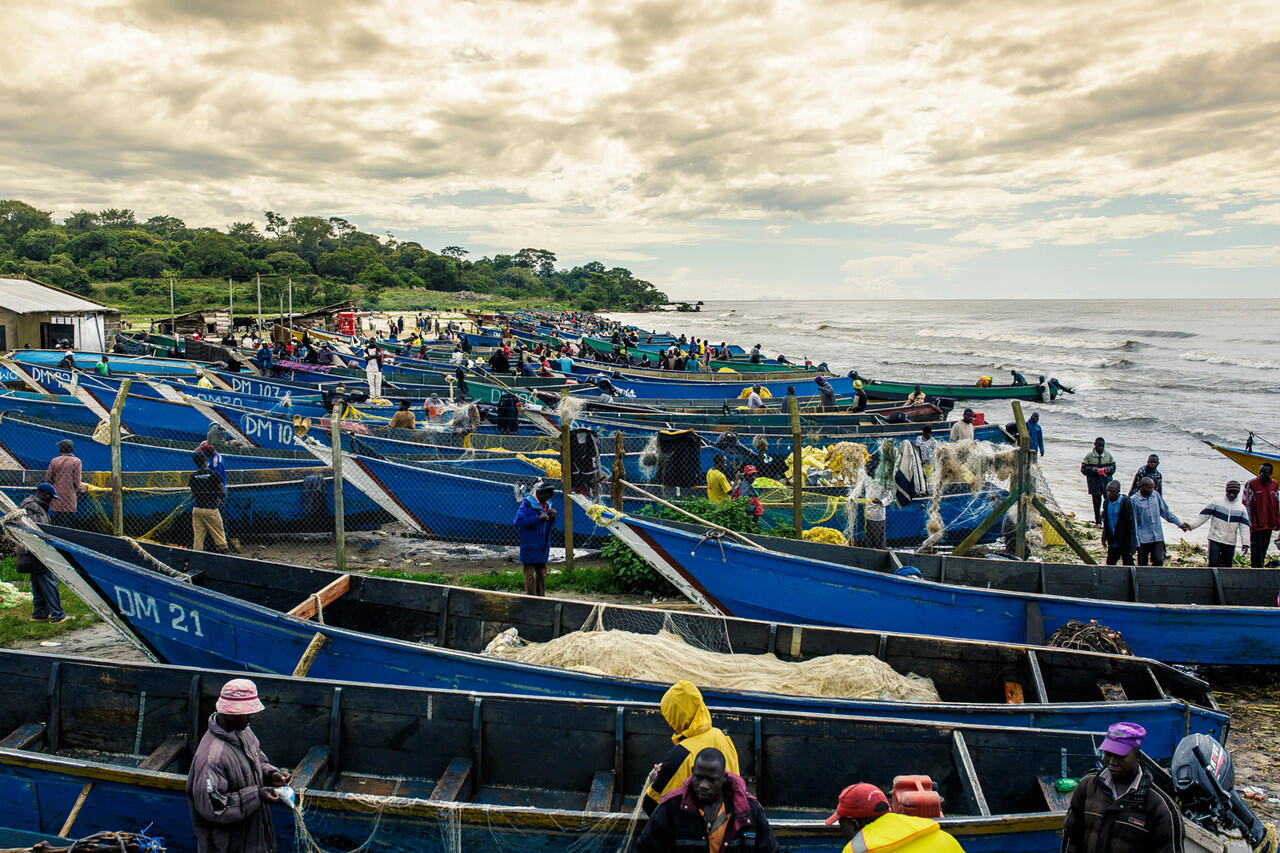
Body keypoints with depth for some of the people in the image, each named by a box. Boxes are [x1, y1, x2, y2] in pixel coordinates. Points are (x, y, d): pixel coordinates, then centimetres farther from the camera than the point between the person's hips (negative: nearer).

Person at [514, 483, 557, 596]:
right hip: (530, 547, -7)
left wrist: (552, 517, -5)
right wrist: (538, 518, -22)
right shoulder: (527, 504, -11)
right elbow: (519, 521, -20)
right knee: (530, 574, -2)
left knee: (542, 573, 14)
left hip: (543, 547, 7)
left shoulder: (548, 504, 10)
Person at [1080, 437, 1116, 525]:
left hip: (1106, 481, 2)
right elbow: (1083, 468, -1)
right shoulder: (1089, 456, -2)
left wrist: (1109, 469, -10)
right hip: (1094, 482, -2)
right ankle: (1098, 522, 15)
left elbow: (1113, 466, 12)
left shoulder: (1108, 455, 6)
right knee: (1097, 502, 5)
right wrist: (1092, 469, -18)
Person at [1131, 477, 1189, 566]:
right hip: (1143, 538, -3)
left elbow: (1165, 512, 15)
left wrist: (1180, 524, 14)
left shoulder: (1156, 495, 4)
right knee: (1142, 565, 4)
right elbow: (1133, 521, -6)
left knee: (1158, 561, -5)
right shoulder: (1133, 500, -8)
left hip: (1158, 536, 3)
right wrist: (1136, 541, -8)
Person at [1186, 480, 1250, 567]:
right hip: (1215, 540, -3)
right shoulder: (1216, 502, 1)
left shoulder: (1241, 508, 8)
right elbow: (1203, 516, 0)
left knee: (1227, 566, 6)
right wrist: (1191, 526, -12)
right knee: (1213, 563, -12)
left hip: (1230, 543, 3)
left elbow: (1244, 527, 1)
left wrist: (1245, 543, -10)